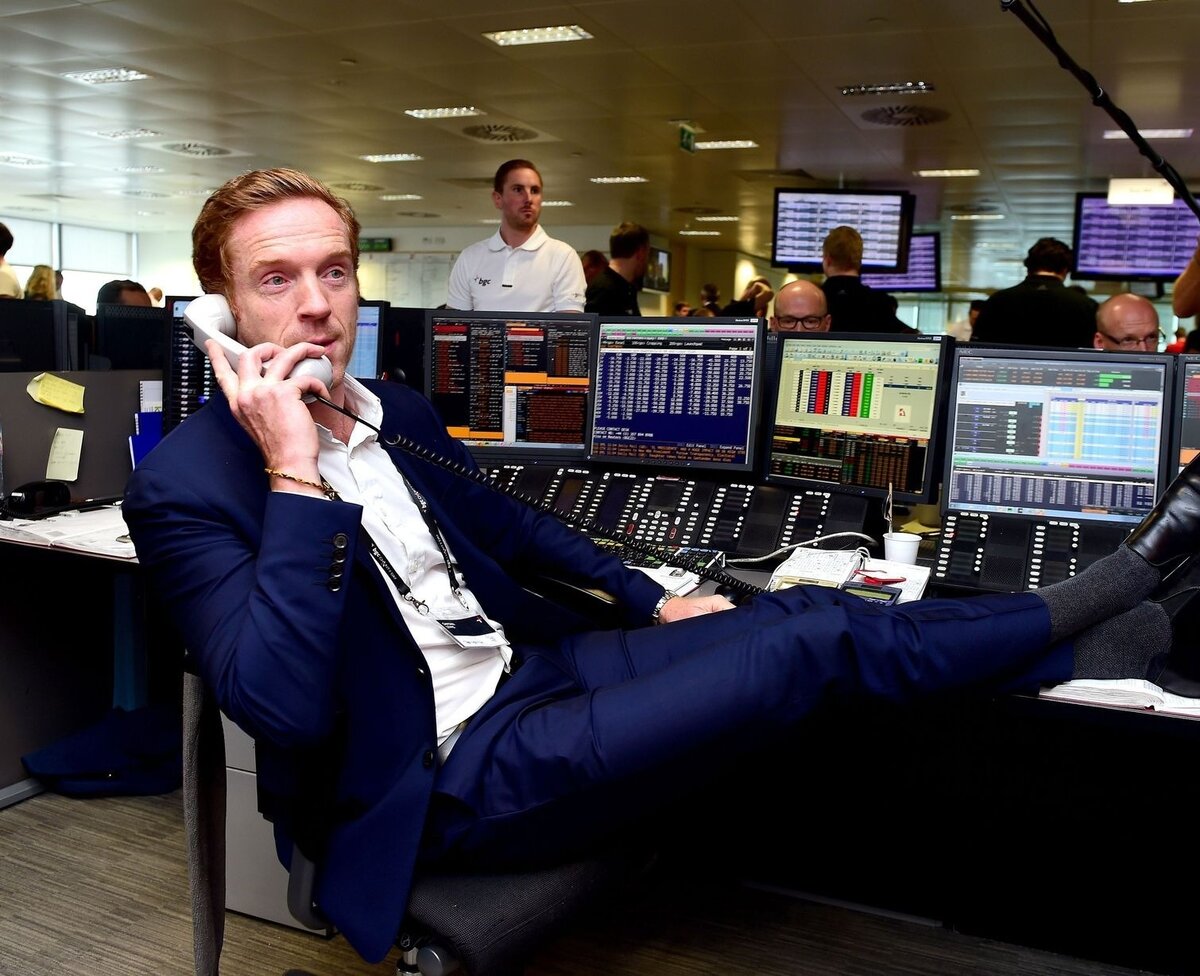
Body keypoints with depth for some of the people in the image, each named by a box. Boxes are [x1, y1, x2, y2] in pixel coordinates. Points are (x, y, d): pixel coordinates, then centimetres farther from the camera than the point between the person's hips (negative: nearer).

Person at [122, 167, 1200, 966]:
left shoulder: (398, 411, 7)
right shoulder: (189, 483, -16)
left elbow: (503, 522, 22)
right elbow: (283, 709, -27)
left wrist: (650, 597, 17)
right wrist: (296, 473, -29)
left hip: (529, 664, 8)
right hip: (445, 773, -7)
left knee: (803, 611, -5)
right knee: (812, 646, -11)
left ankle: (1068, 646, 14)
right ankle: (1095, 595, 9)